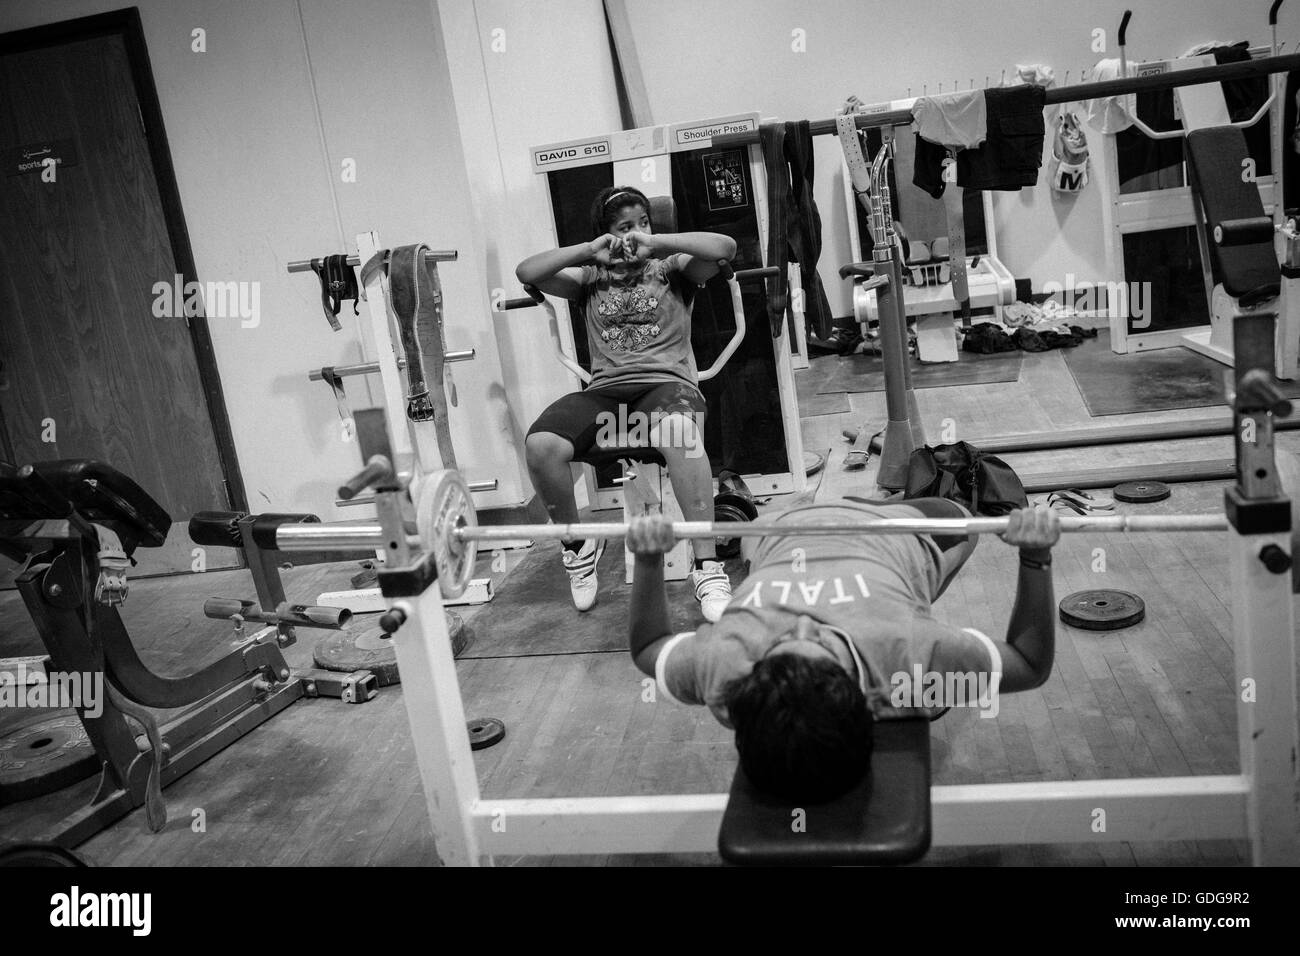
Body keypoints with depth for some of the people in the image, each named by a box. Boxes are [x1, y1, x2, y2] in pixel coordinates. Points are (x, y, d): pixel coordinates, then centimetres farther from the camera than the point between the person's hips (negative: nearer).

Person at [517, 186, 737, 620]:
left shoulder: (670, 268, 17)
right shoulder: (590, 277, 22)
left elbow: (724, 247, -1)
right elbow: (527, 272, 7)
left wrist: (654, 242, -2)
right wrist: (589, 250, 2)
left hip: (666, 382, -2)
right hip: (604, 389, 2)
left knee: (679, 433, -41)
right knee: (540, 444, -29)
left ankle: (708, 568, -37)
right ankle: (577, 547, -2)